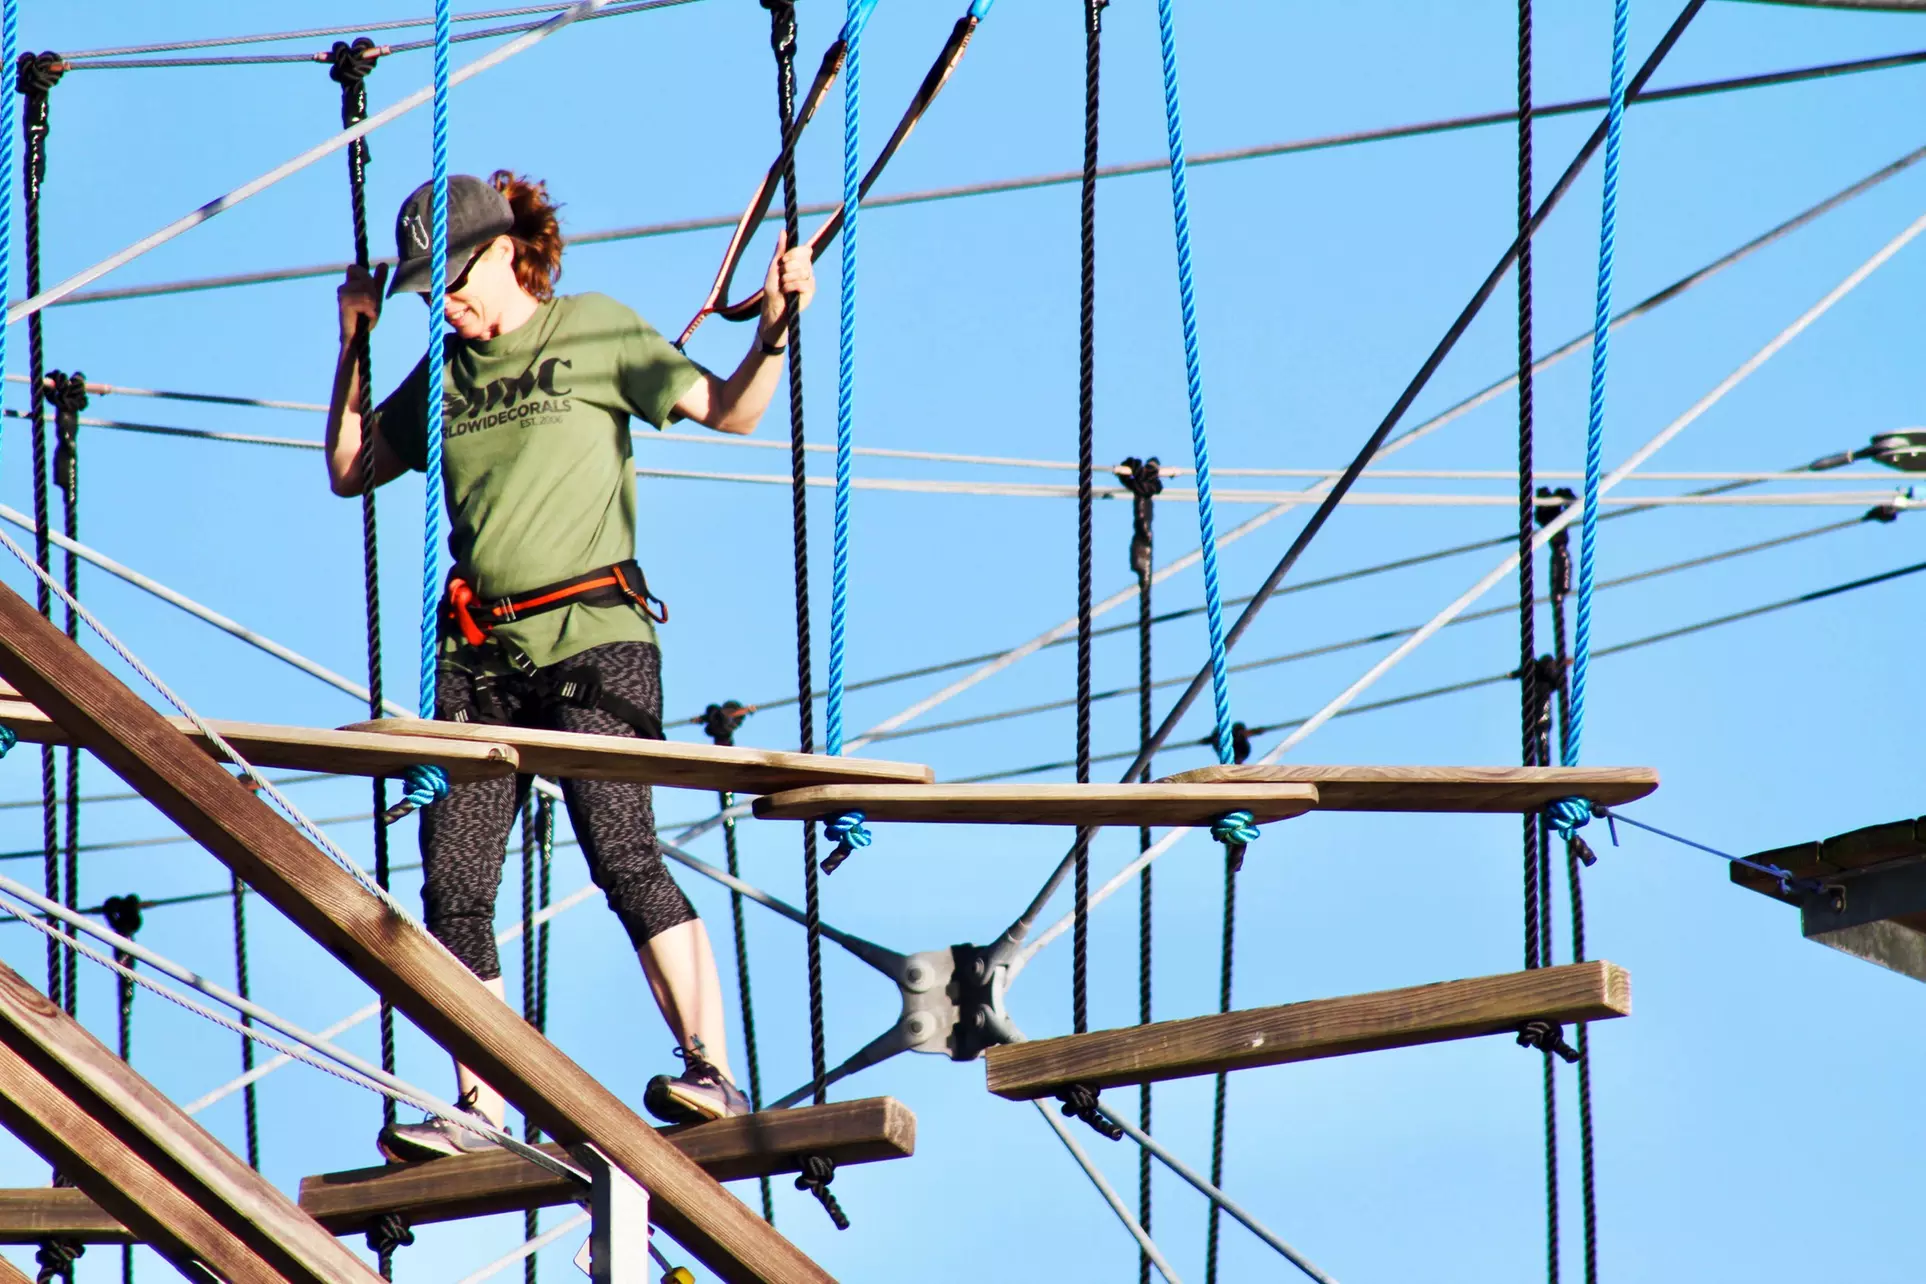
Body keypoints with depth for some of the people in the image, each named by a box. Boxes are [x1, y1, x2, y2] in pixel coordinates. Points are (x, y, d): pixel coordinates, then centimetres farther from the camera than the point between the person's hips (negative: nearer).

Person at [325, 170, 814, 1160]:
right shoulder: (446, 370, 18)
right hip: (476, 652, 6)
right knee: (453, 885, -2)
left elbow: (730, 411, 1)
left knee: (622, 854, -19)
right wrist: (355, 345, 16)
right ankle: (479, 1109, 4)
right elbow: (348, 471, 23)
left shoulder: (597, 333, 4)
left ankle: (714, 1072, -19)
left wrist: (774, 329, -15)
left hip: (591, 637, -6)